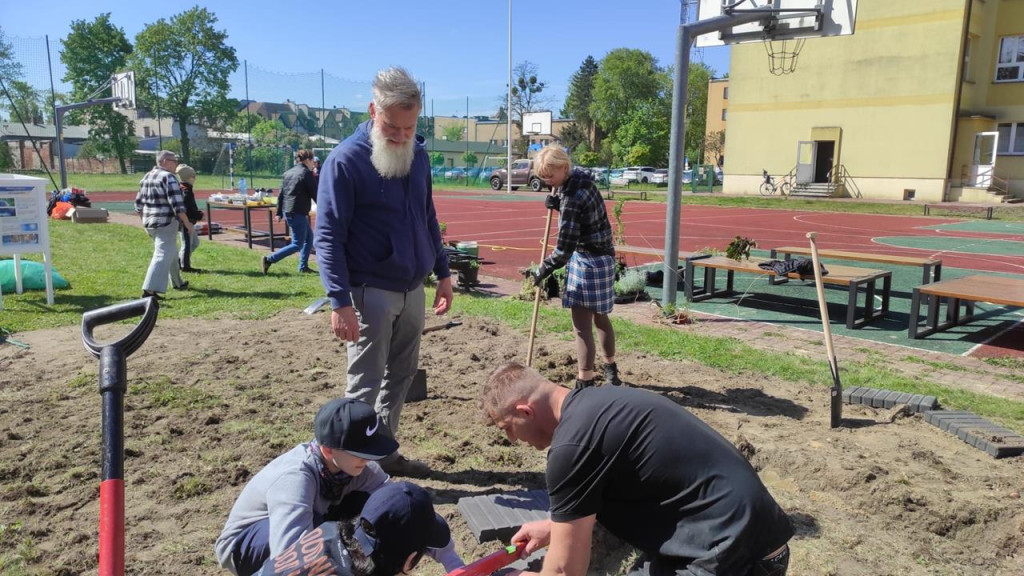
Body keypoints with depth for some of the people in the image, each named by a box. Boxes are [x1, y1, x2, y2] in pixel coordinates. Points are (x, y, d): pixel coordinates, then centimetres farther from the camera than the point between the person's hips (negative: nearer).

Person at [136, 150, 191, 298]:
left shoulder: (146, 177, 14)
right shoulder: (168, 177, -13)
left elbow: (138, 204, 18)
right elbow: (177, 204, -19)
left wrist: (145, 220, 27)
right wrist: (187, 223, -13)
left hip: (149, 224, 9)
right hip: (165, 223, -9)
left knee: (171, 253, 24)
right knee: (163, 256, -10)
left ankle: (177, 283, 37)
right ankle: (149, 290, -18)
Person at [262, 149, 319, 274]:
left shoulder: (288, 173, 14)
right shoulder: (307, 173, -9)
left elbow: (281, 194, 14)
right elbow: (315, 194, -9)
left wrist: (279, 212, 17)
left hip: (287, 211, 9)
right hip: (298, 213, -9)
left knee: (309, 238, 20)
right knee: (297, 244, -4)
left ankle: (303, 266, 22)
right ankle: (269, 259, -9)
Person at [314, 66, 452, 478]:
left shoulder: (418, 155, 5)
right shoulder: (345, 160, -14)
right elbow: (328, 236, -16)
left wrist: (443, 273, 13)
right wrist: (340, 301, -22)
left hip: (413, 290, 7)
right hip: (370, 293, -6)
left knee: (402, 376, 15)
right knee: (365, 386, 3)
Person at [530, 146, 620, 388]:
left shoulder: (572, 197, -25)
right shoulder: (579, 176, 2)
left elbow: (565, 247, -24)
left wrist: (543, 270, -12)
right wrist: (555, 201, -1)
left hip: (589, 261, -10)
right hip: (601, 257, 10)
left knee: (582, 324, -6)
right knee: (599, 316, 23)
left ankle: (585, 383, 0)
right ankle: (611, 370, 40)